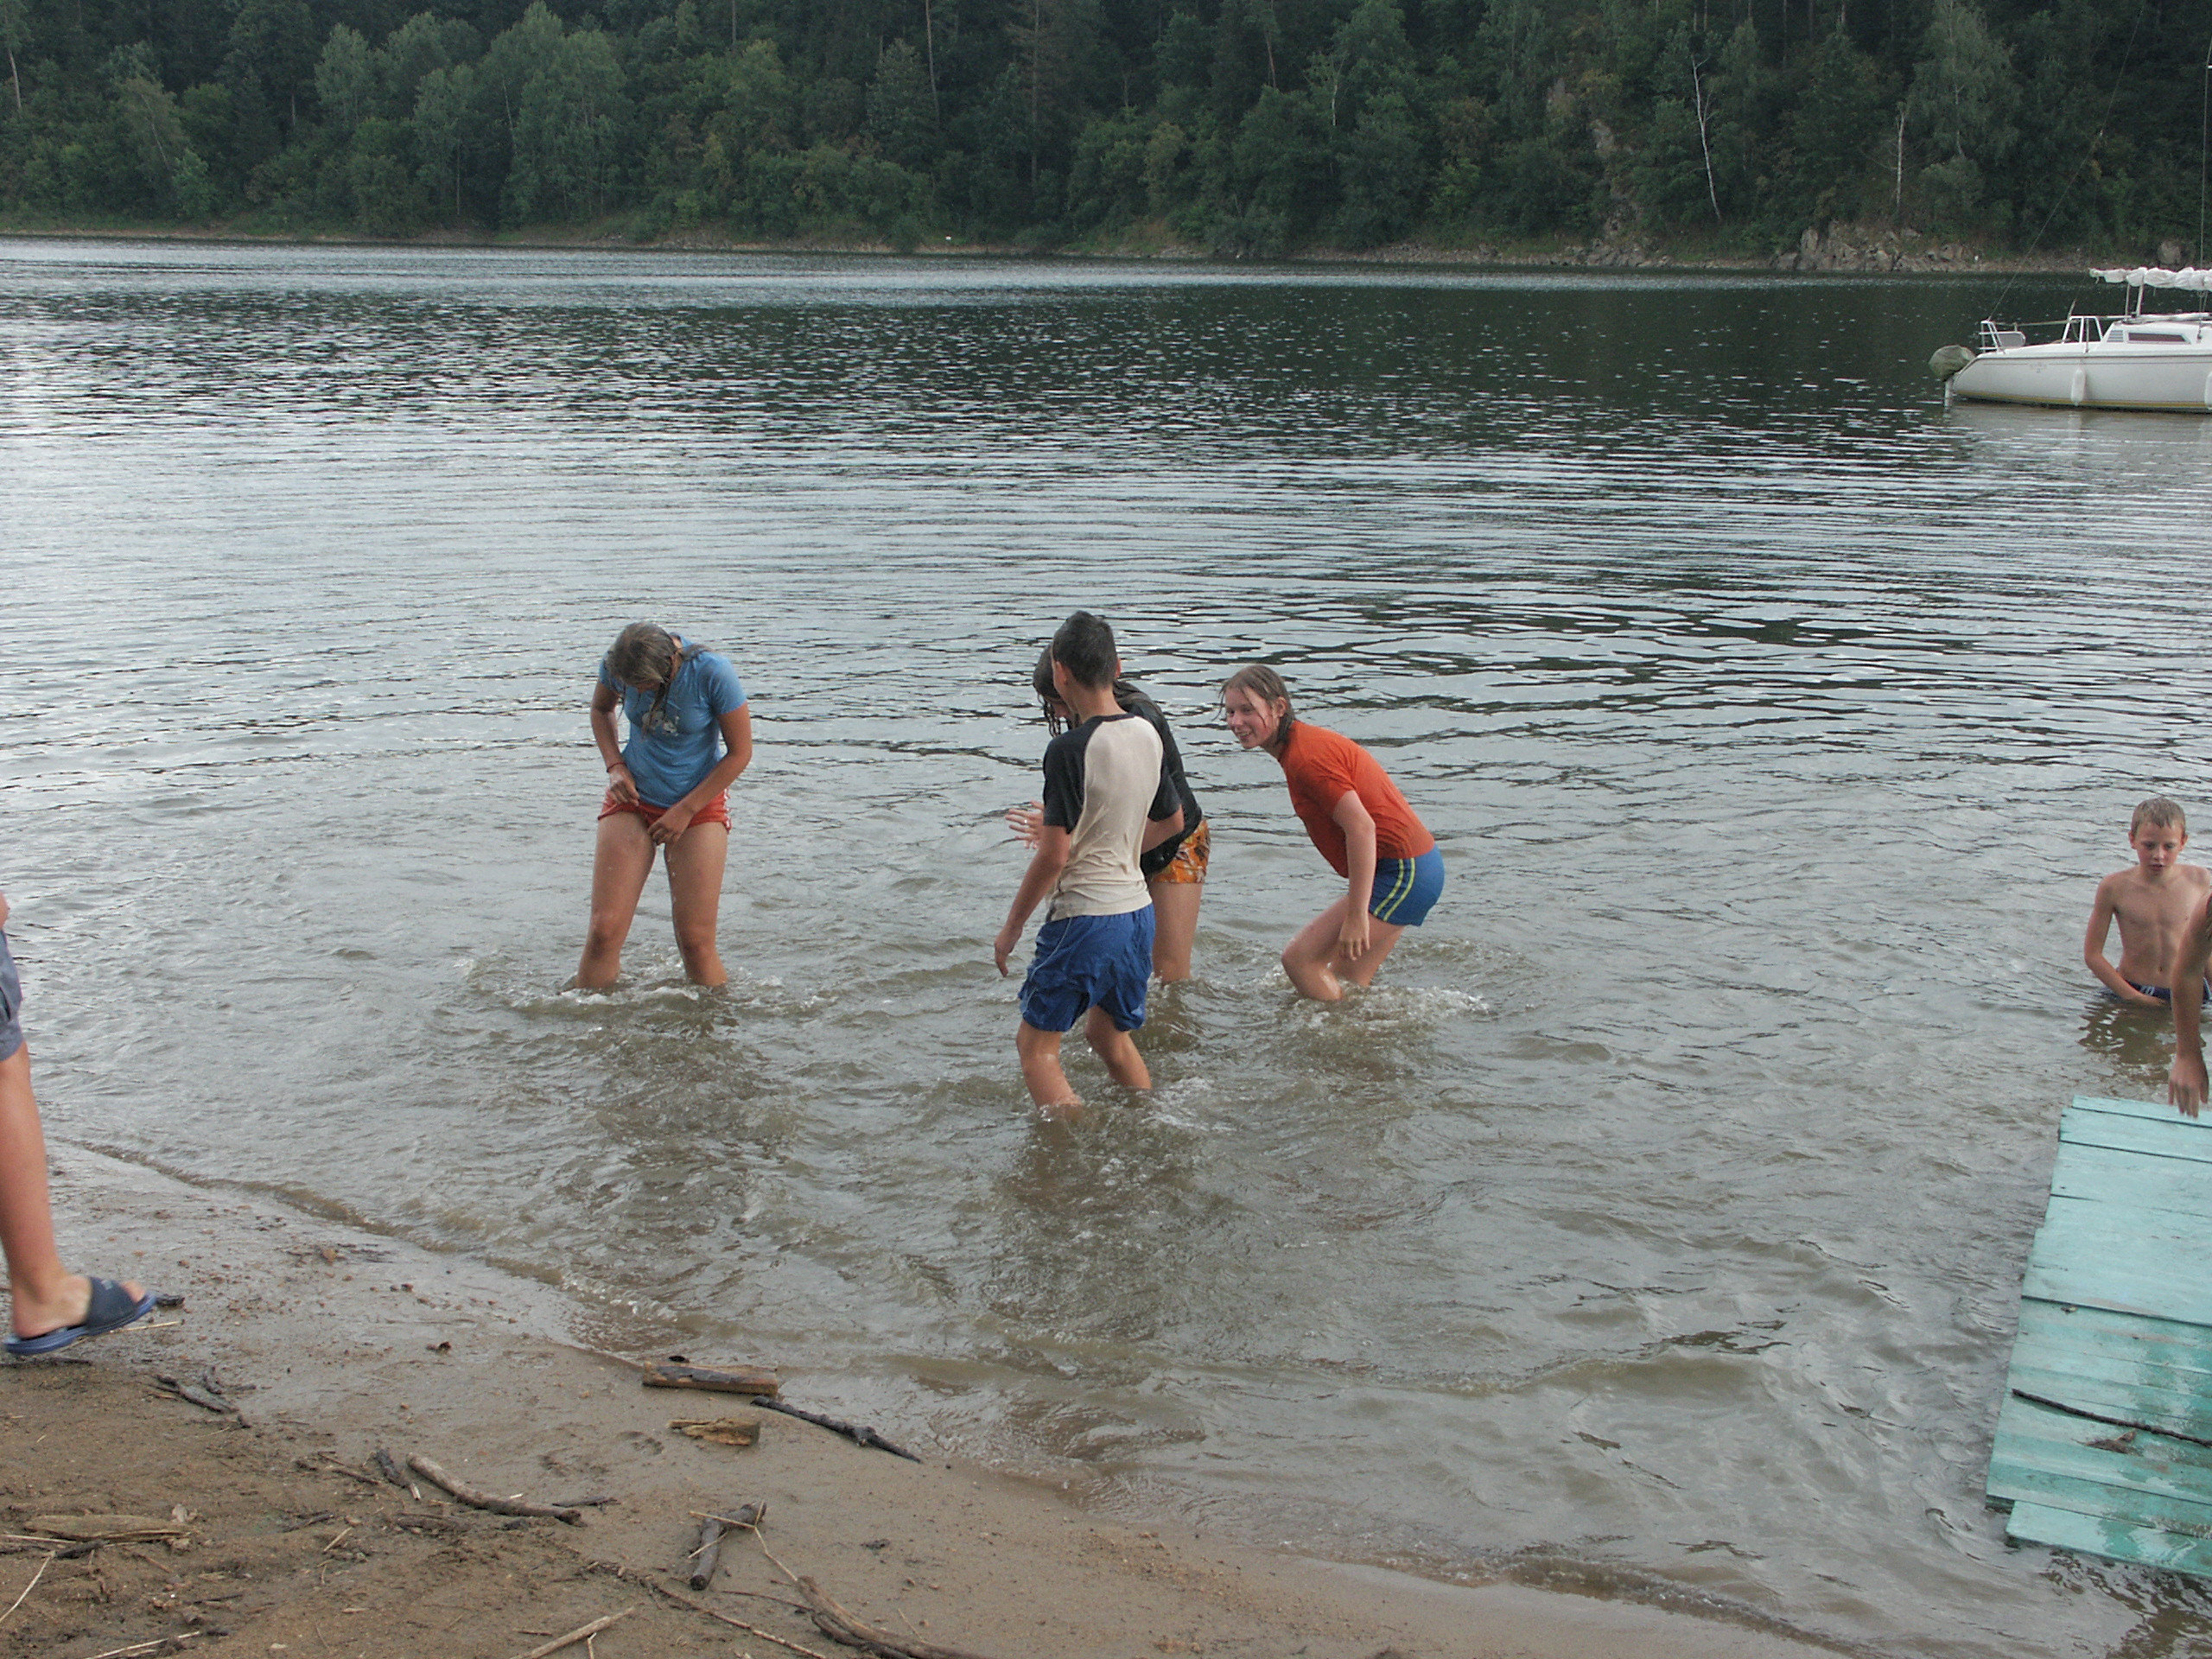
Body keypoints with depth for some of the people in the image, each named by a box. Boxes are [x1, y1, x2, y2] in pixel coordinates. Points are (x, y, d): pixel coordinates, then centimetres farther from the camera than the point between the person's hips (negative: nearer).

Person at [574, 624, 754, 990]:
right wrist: (614, 766, -2)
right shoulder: (616, 665, -10)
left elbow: (740, 753, -11)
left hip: (699, 804, -2)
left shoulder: (712, 673, -21)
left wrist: (686, 811, -11)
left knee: (696, 940, -8)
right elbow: (601, 709, 14)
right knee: (605, 930, -8)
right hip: (633, 798, 3)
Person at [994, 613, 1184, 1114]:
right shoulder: (1148, 734, 4)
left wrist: (1012, 927, -6)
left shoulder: (1070, 749, -19)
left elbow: (1053, 855, -18)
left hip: (1085, 918, -8)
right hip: (1139, 909, 8)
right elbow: (1172, 822, 19)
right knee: (1109, 1032, 26)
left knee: (1036, 1046, 4)